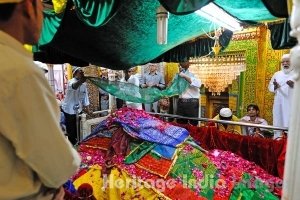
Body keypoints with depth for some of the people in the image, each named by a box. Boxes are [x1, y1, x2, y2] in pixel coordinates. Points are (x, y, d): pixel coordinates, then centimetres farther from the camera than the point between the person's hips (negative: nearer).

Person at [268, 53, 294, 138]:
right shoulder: (277, 74, 13)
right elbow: (270, 87, 9)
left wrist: (294, 85, -22)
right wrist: (275, 86, -11)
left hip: (291, 103, -3)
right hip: (279, 103, 3)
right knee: (277, 123, 7)